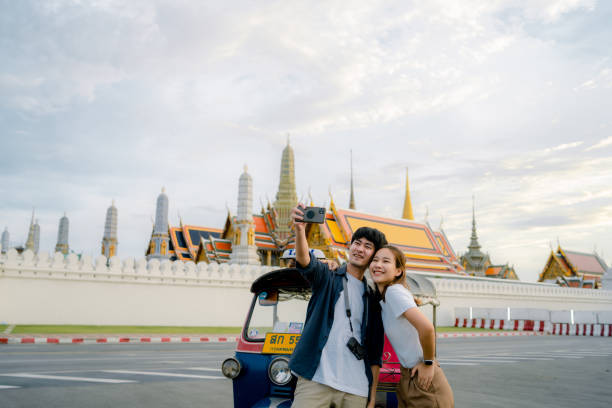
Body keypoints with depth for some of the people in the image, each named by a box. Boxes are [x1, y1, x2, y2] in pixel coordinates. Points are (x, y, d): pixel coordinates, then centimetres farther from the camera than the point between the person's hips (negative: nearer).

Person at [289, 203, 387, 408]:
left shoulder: (372, 298, 15)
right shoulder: (327, 277, 8)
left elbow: (375, 352, 15)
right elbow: (305, 262, -16)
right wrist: (300, 229, -35)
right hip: (315, 380, -3)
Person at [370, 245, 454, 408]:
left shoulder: (394, 291, -21)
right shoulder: (382, 294, 4)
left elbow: (426, 327, -32)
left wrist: (428, 363, -17)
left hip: (423, 382, -8)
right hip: (408, 377, 8)